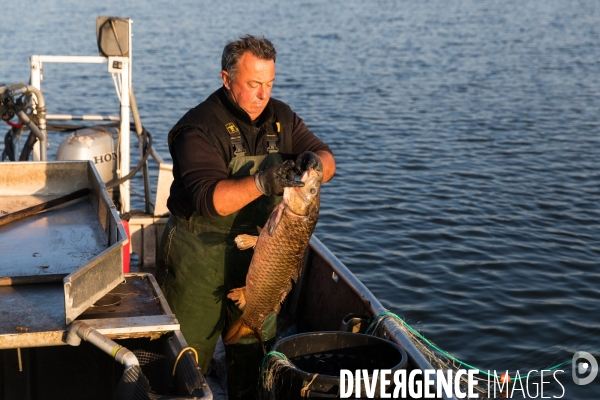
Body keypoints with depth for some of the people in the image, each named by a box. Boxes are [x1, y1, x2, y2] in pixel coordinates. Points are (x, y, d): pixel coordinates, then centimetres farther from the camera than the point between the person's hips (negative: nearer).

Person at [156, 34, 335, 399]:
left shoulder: (281, 117, 3)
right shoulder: (200, 127, -16)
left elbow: (328, 160, 0)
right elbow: (207, 198, -27)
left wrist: (315, 162, -23)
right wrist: (261, 183, -40)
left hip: (256, 248, 5)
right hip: (200, 253, -5)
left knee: (255, 349, 14)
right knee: (190, 353, 7)